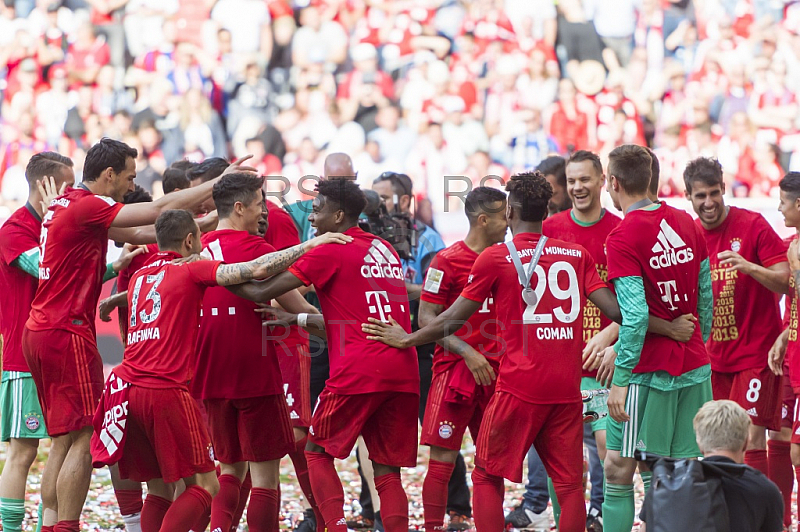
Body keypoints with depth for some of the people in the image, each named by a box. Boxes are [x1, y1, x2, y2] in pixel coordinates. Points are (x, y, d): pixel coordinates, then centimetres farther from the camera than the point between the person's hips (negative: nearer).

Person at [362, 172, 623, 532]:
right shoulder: (577, 255, 6)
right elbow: (615, 310, 0)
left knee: (487, 477, 9)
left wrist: (407, 339, 16)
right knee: (569, 482, 5)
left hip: (519, 387, -3)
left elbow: (453, 318, 2)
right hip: (567, 389, 3)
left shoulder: (494, 258, -3)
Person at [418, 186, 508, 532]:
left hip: (495, 372, 6)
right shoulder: (448, 261, -7)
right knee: (443, 458, -6)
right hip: (455, 370, -6)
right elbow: (426, 317, -9)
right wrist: (467, 353, -18)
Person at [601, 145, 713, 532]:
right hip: (695, 367, 7)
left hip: (648, 370, -7)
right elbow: (706, 298, 11)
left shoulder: (622, 239, -14)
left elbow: (635, 316, -20)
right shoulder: (686, 224, 6)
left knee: (618, 468, -1)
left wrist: (620, 379, -17)